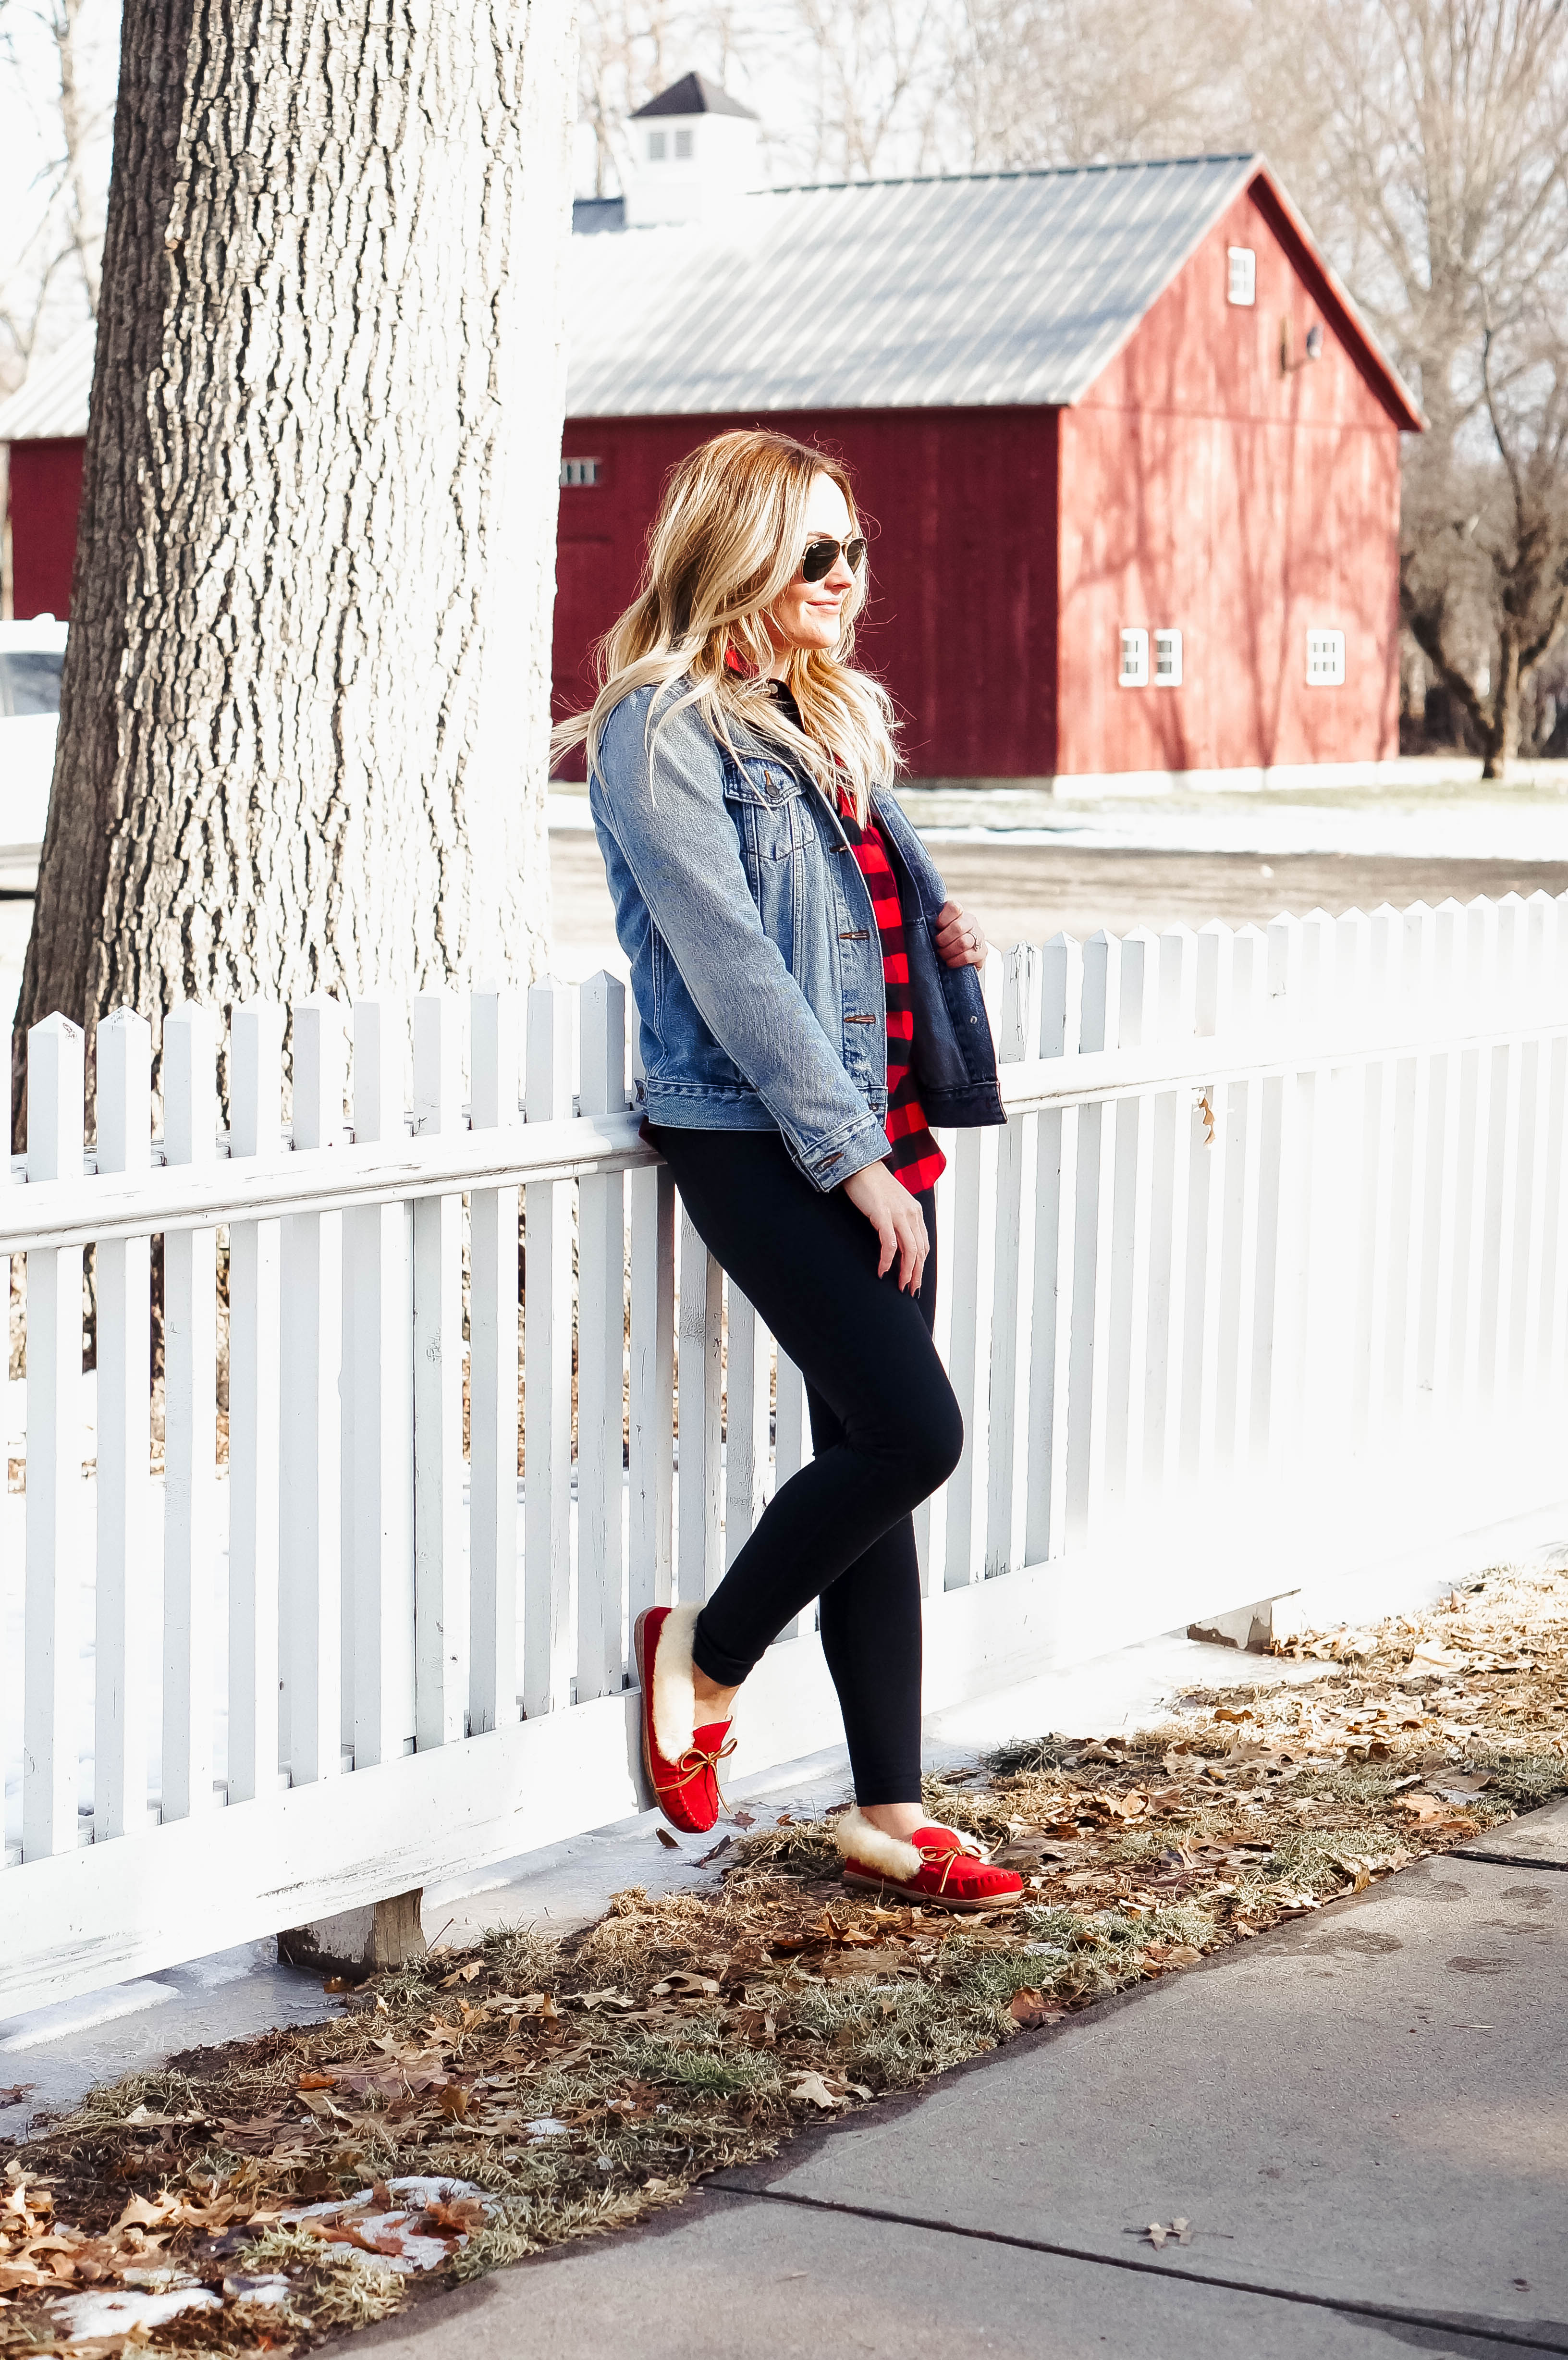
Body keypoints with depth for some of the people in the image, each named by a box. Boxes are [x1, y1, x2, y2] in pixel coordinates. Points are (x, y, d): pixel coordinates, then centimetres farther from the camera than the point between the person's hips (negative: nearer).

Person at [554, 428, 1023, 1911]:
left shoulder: (829, 722, 18)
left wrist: (939, 939, 7)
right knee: (909, 1430, -16)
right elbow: (728, 960, -15)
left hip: (877, 1136, 8)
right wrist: (851, 1158, -16)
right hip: (754, 1139, -8)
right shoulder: (661, 730, -8)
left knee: (871, 1460, 6)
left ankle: (889, 1813, 12)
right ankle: (705, 1656, 7)